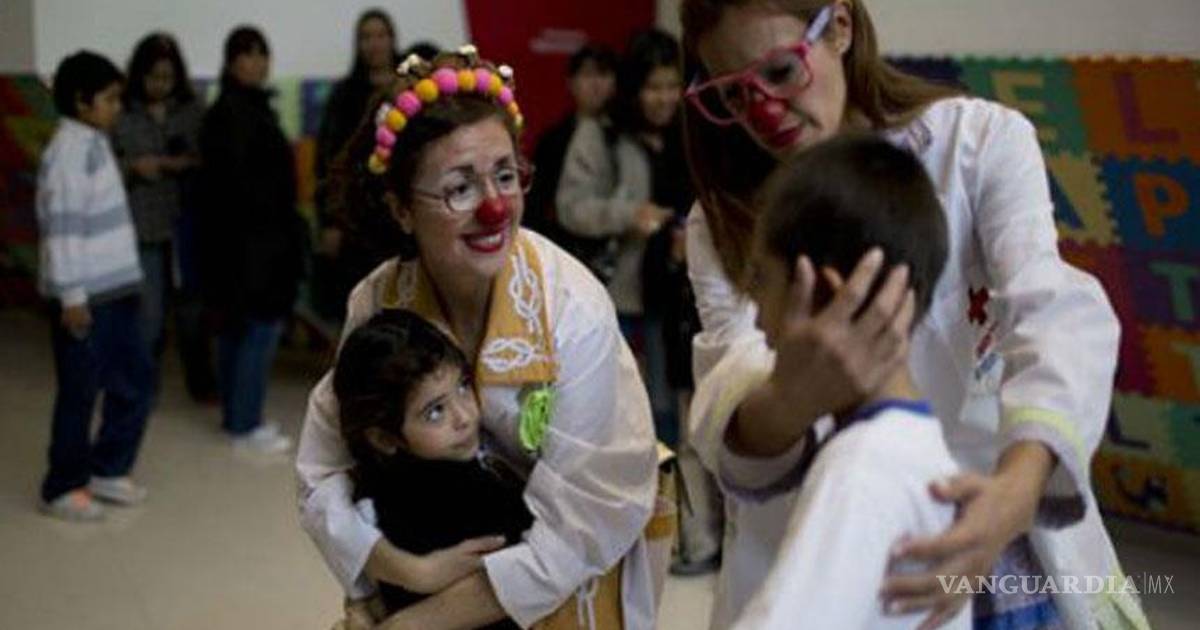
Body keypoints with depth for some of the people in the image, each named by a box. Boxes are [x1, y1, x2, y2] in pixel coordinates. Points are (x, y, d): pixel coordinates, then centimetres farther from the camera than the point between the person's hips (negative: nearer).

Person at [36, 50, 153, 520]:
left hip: (116, 290, 9)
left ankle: (107, 470, 28)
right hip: (85, 297, -9)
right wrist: (72, 295, -21)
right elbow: (63, 227, -20)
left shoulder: (96, 143, 13)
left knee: (134, 382, 14)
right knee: (80, 393, 2)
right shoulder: (69, 150, -16)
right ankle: (62, 489, 16)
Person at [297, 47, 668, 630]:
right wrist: (413, 571, -27)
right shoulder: (376, 303, -17)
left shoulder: (576, 313, -27)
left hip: (572, 579, -2)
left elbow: (568, 537, -25)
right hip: (452, 557, 3)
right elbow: (323, 476, -13)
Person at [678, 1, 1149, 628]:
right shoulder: (723, 222, -3)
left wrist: (1019, 488, -43)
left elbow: (1058, 313, -24)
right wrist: (792, 398, -44)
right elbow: (728, 406, -20)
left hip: (1002, 553, -1)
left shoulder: (982, 139, -8)